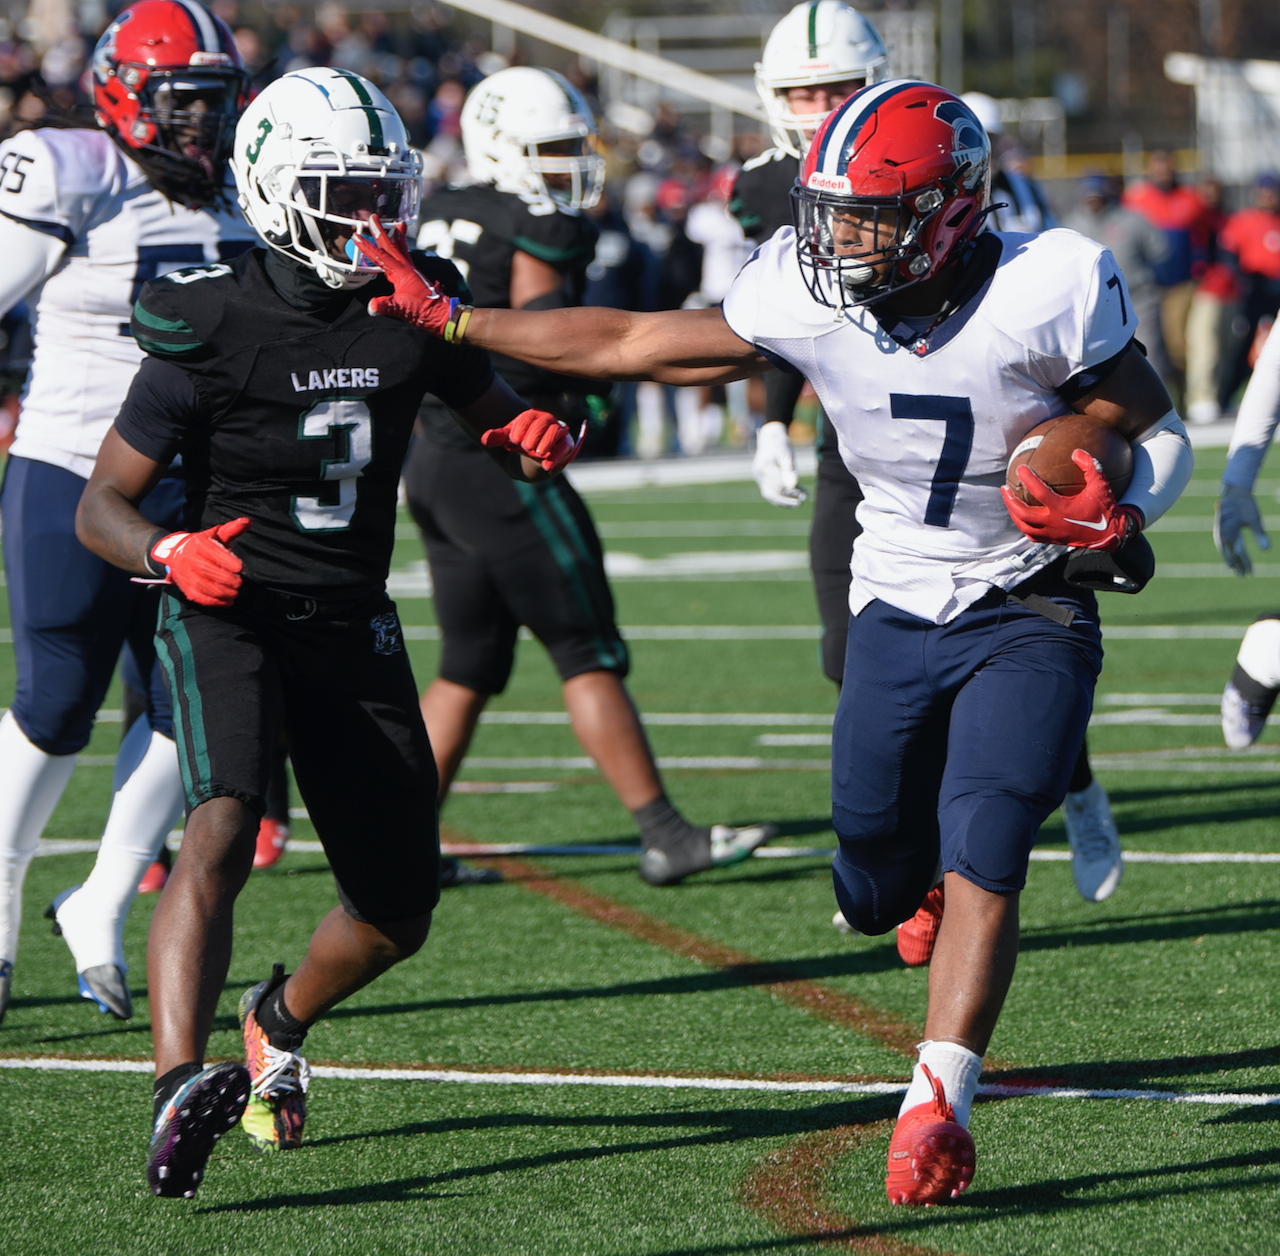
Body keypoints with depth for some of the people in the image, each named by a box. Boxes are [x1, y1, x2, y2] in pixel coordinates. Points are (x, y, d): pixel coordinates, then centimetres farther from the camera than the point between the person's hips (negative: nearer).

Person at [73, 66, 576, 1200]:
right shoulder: (212, 327, -13)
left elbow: (489, 408, 19)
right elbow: (100, 506, -8)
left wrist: (534, 435, -5)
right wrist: (170, 554, -30)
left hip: (353, 628, 5)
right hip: (228, 611, -5)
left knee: (400, 913, 9)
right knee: (223, 827, -32)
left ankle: (281, 1020, 41)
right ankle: (180, 1086, -44)